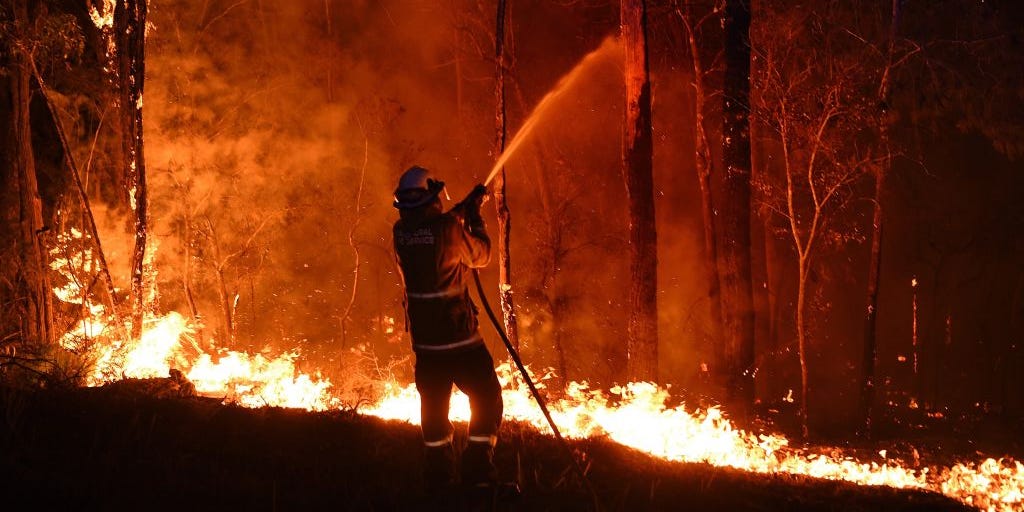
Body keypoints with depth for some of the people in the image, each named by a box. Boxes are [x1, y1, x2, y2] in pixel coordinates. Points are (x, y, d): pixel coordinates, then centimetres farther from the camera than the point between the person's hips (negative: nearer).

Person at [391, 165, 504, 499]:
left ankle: (438, 475, 18)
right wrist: (475, 218, 12)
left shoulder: (402, 232, -1)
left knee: (433, 405, 15)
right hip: (458, 334, -6)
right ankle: (477, 470, 0)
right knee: (487, 398, 6)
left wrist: (464, 209, 25)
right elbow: (480, 256, 0)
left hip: (424, 336, 6)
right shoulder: (448, 229, -17)